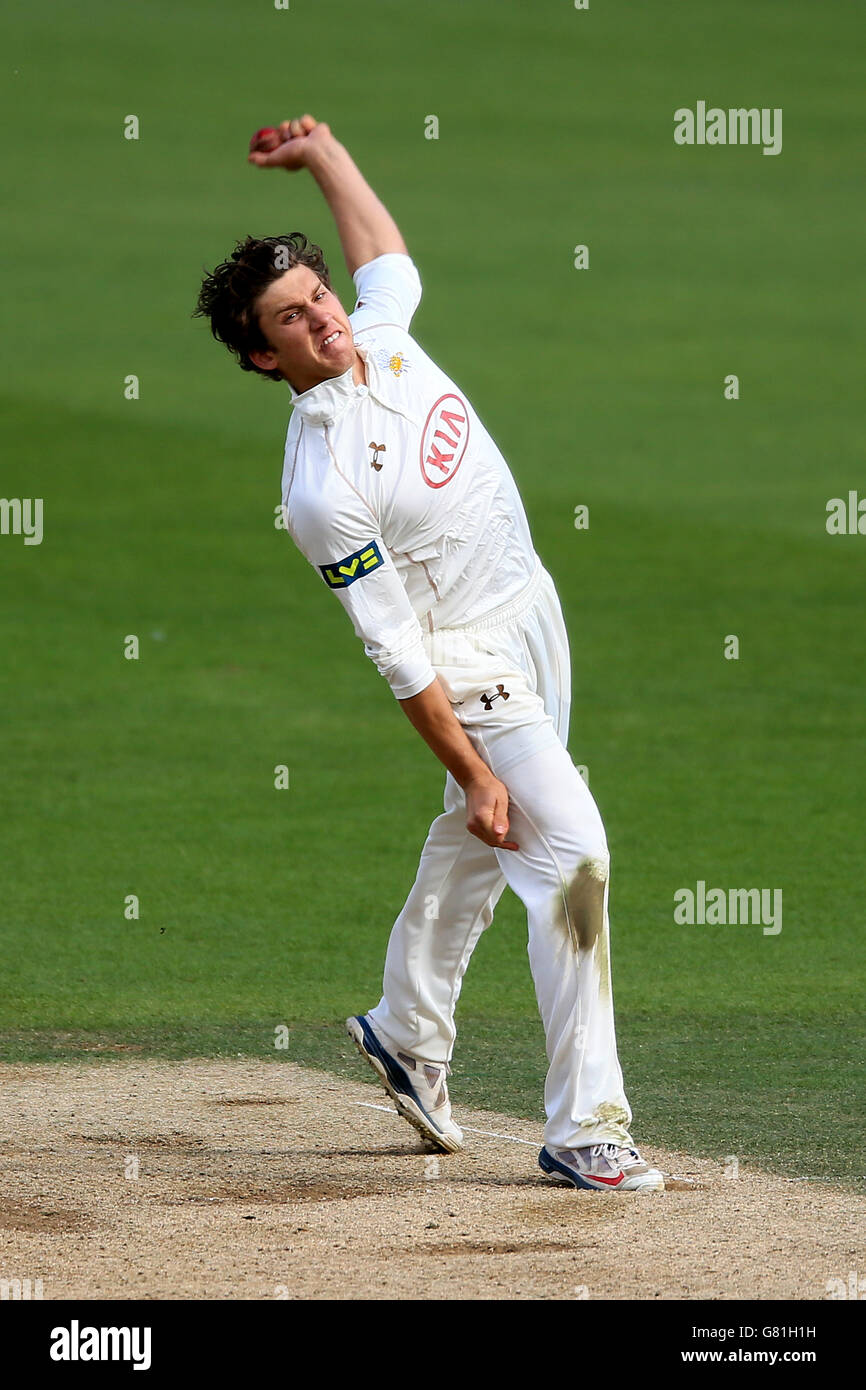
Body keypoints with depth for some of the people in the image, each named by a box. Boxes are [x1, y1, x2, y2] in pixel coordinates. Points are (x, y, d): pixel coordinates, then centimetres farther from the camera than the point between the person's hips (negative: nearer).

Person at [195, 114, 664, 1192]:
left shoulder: (382, 337, -5)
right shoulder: (324, 486, -26)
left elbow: (389, 256, 22)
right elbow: (397, 654, -24)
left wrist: (323, 154, 17)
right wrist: (473, 770, -23)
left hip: (533, 618, 8)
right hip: (475, 666, -8)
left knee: (472, 851, 21)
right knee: (573, 859, -16)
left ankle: (406, 1035, 41)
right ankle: (585, 1129, -15)